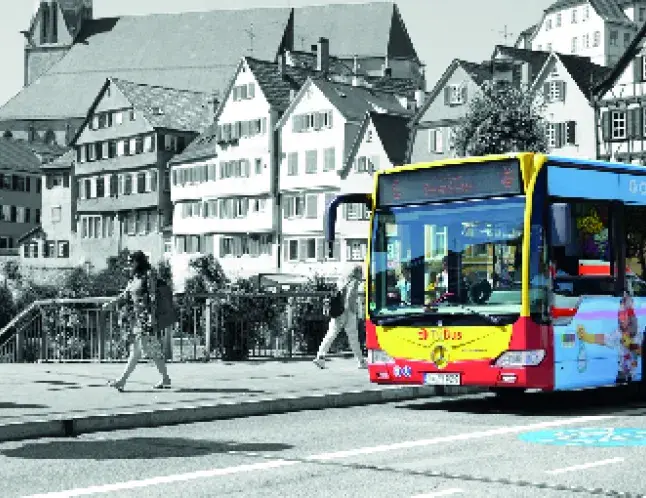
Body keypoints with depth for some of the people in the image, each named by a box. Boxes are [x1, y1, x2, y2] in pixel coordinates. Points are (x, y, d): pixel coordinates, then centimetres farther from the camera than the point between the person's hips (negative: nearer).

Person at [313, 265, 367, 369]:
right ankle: (361, 362, 12)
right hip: (348, 312, -7)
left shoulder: (345, 281, 17)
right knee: (353, 338, 2)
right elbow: (349, 298, -17)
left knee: (330, 335, 0)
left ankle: (320, 357, -12)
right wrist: (346, 314, -21)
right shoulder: (354, 282, -6)